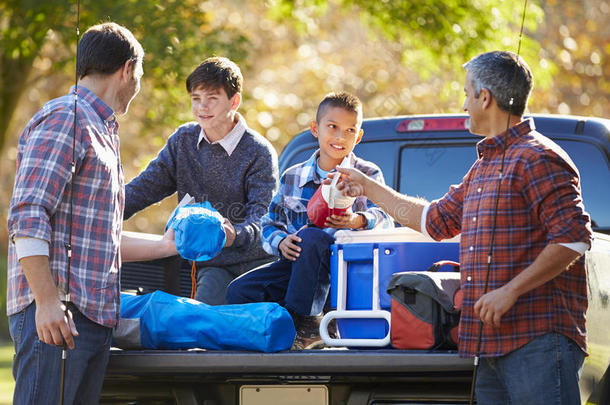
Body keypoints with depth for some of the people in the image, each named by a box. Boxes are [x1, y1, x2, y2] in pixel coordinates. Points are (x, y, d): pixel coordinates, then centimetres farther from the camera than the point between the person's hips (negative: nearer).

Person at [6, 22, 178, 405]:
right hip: (57, 312, -10)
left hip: (95, 315, 10)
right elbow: (27, 217, -16)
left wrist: (164, 246, 38)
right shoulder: (64, 119, -6)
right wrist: (46, 300, -23)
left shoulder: (101, 130, 26)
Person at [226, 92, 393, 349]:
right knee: (238, 291, -18)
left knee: (310, 237, -38)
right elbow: (271, 224, 14)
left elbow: (385, 218, -13)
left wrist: (359, 221, -38)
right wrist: (281, 242, -11)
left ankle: (301, 320, -27)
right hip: (298, 262, 4)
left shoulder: (368, 175, 2)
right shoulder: (292, 178, 12)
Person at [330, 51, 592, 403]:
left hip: (538, 338, -9)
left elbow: (574, 236, -16)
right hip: (489, 341, 9)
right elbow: (436, 219, 35)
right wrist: (369, 188, 40)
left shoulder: (538, 158, -8)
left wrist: (511, 290, -19)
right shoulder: (485, 166, 23)